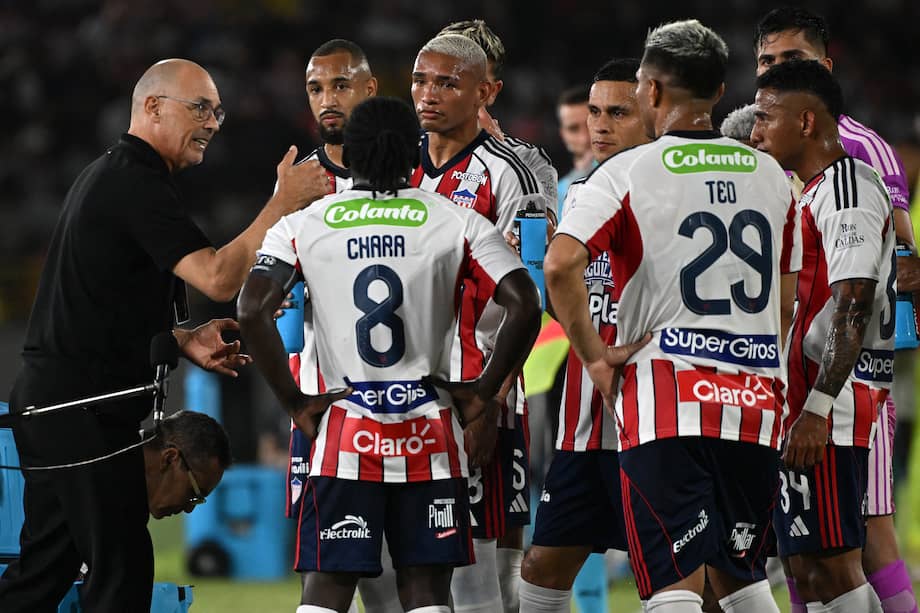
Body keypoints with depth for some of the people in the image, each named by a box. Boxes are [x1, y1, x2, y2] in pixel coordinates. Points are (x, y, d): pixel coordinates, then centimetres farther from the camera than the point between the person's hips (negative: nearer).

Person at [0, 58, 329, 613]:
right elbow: (218, 279, -23)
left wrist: (184, 339, 12)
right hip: (90, 412, -10)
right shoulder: (137, 183, -14)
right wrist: (285, 202, -19)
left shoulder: (105, 176, 20)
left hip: (47, 399, 10)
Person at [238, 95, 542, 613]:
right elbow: (524, 306, -8)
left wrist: (294, 403, -1)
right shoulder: (458, 223, 3)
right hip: (428, 431, 0)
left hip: (345, 432, 0)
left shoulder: (303, 226, 4)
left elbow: (253, 311, -10)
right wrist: (484, 393, 2)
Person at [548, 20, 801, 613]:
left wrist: (594, 355, -8)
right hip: (756, 401, 5)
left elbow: (560, 265, -19)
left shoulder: (627, 173, -5)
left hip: (667, 397, -5)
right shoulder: (770, 175, 13)